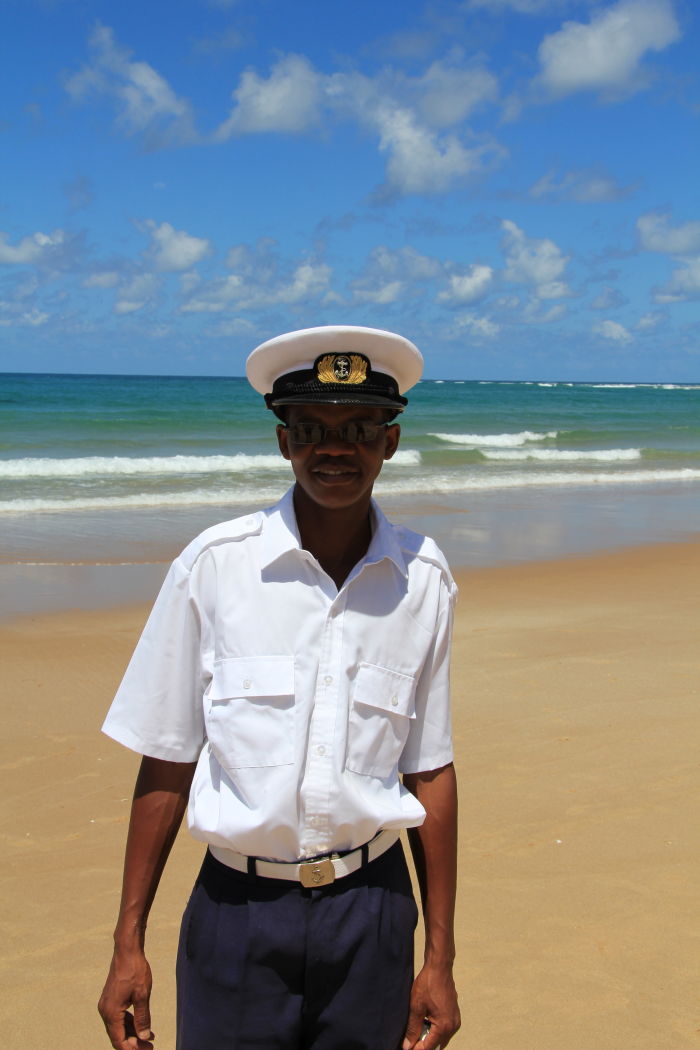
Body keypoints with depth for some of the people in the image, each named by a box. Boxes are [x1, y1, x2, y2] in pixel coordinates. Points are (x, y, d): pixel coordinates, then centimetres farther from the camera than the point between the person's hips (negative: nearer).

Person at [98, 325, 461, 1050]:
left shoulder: (423, 580, -1)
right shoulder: (213, 566, -7)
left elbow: (429, 771, 4)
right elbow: (167, 763, -2)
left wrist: (440, 958, 6)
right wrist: (128, 944, -1)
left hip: (370, 911, 2)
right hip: (237, 911, -1)